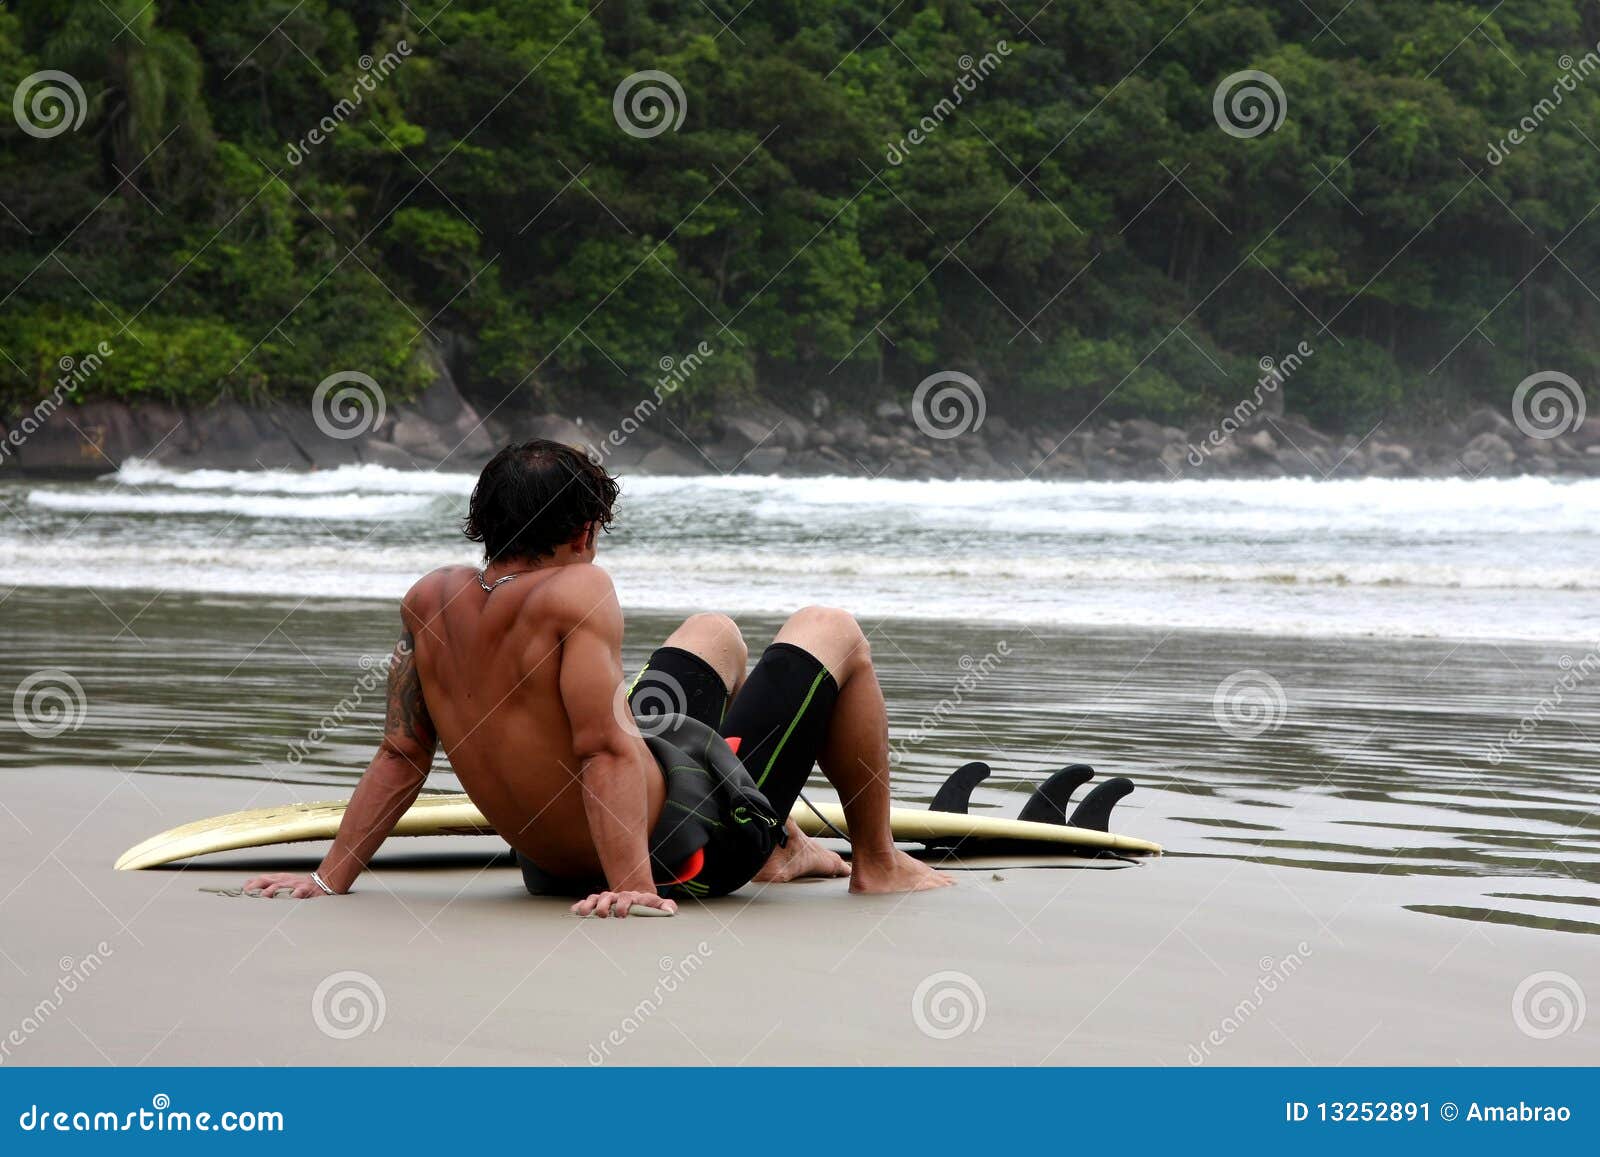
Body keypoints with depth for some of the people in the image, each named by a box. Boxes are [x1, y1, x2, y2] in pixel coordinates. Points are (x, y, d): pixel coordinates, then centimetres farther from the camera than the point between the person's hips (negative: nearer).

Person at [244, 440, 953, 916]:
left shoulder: (430, 601, -5)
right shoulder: (577, 590, -27)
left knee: (715, 633, 32)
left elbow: (400, 754, -3)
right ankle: (877, 863, 27)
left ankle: (782, 849, 45)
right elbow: (604, 748, -32)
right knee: (830, 631, 14)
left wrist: (329, 880, 1)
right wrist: (635, 886, -34)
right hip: (687, 851, -8)